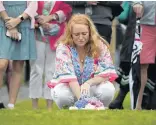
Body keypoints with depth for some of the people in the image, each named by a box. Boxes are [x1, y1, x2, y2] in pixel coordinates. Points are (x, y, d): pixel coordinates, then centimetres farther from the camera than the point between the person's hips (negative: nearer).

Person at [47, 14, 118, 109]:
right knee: (61, 94, -36)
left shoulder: (100, 46, -10)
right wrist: (80, 98, -39)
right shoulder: (63, 48, -16)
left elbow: (106, 73, -14)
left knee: (108, 90, -31)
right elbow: (68, 76, -25)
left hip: (92, 86, 1)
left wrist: (88, 83, -34)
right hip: (69, 86, -1)